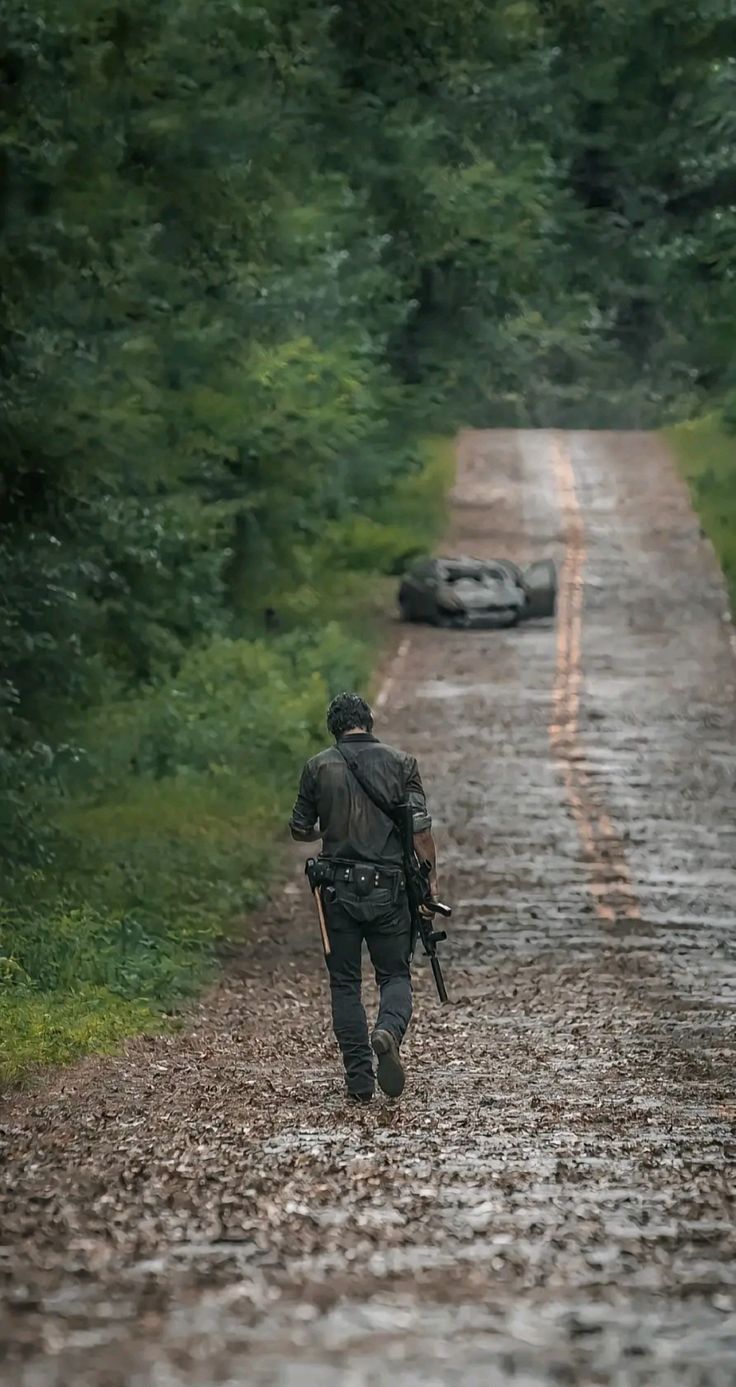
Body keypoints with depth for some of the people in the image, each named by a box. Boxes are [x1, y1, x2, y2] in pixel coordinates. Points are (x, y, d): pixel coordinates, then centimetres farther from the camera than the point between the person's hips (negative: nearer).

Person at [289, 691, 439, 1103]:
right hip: (388, 889, 0)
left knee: (345, 983, 9)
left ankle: (360, 1080, 3)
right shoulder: (401, 763, -1)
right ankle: (389, 1031, -23)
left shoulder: (319, 767, 1)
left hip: (339, 888, 0)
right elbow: (421, 829, -7)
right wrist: (431, 880, 0)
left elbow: (300, 830, 10)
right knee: (395, 975, 11)